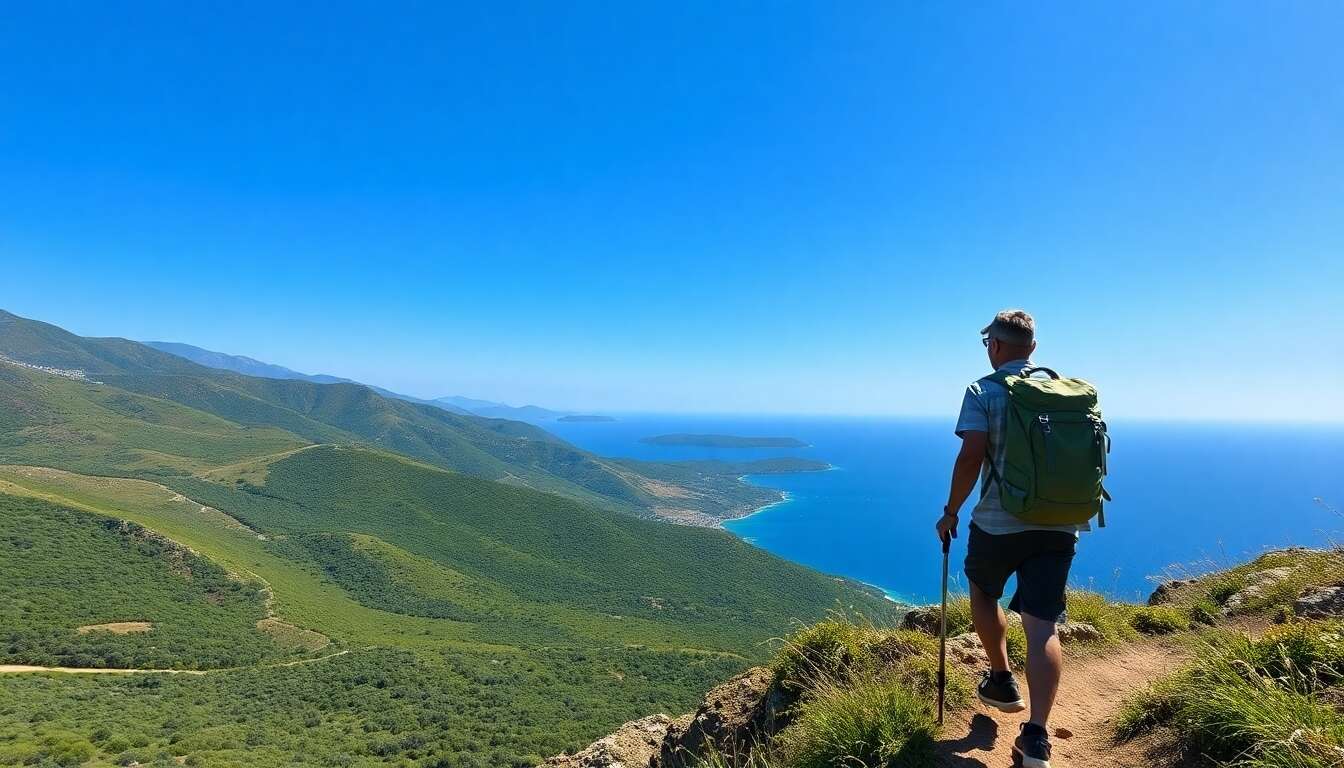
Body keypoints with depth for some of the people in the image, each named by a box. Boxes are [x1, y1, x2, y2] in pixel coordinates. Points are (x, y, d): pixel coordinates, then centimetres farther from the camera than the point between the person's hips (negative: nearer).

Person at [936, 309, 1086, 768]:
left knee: (983, 593, 25)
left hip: (998, 523, -3)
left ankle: (1002, 682, 34)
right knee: (1042, 626, 2)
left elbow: (971, 456, -16)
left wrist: (951, 510, -4)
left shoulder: (982, 392, -6)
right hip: (1058, 526, 4)